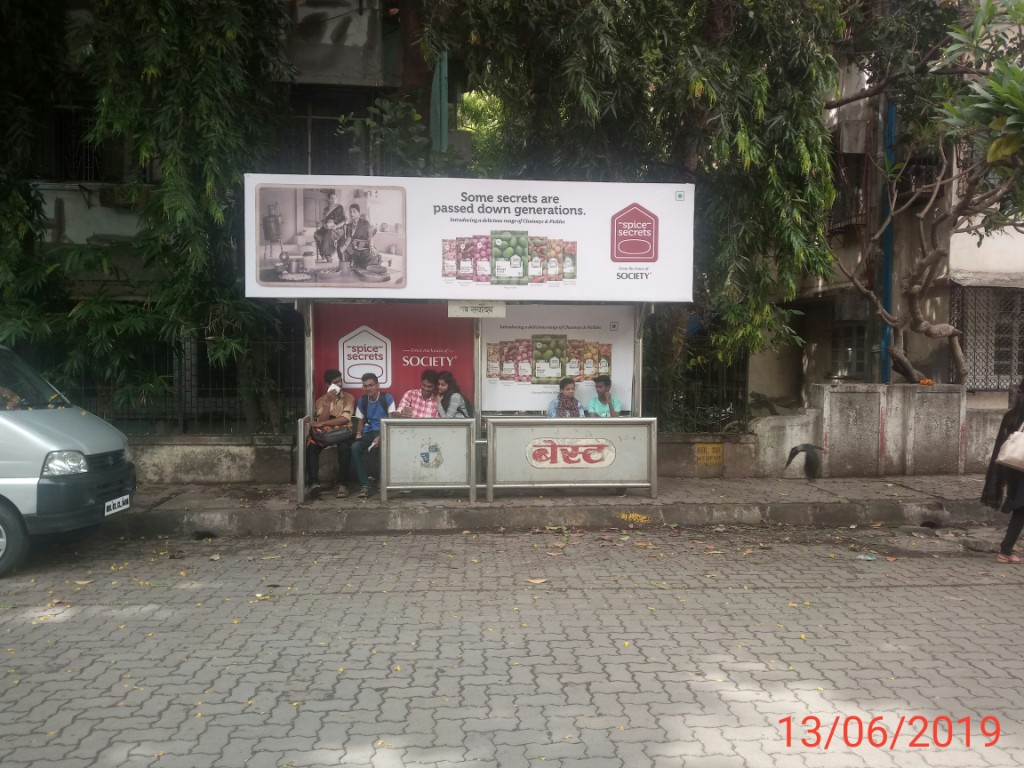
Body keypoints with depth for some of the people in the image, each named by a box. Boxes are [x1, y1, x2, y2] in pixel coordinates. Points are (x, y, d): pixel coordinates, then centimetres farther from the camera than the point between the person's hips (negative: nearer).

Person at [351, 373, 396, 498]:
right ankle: (364, 485, -26)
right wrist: (359, 433, -5)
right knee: (355, 447, -28)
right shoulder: (362, 401, 9)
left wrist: (381, 437, -22)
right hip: (369, 432, 4)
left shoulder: (387, 398, -4)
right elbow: (360, 421, 17)